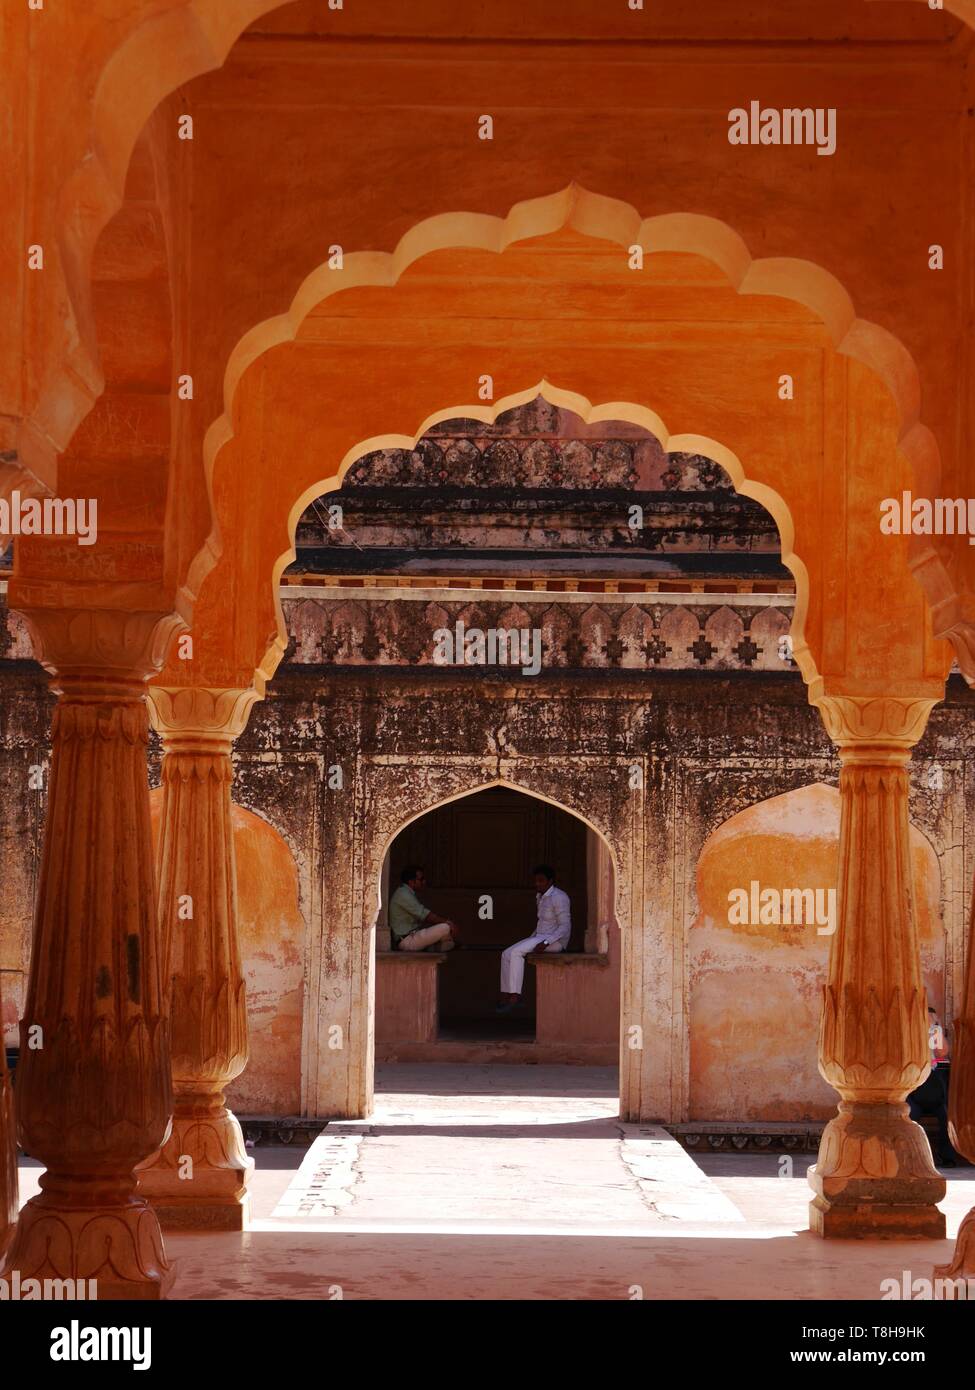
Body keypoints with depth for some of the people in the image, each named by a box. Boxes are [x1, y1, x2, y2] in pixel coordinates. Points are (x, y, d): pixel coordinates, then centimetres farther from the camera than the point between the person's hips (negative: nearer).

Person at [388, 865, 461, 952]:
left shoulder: (409, 894, 19)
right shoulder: (403, 894, -14)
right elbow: (424, 915, -18)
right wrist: (446, 921, -12)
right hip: (406, 941, -10)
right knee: (446, 928, -16)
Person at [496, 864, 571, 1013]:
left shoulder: (558, 898, -15)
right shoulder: (541, 897, 14)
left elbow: (565, 927, -18)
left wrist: (545, 943, -27)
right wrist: (530, 940, 11)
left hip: (555, 941, -9)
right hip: (541, 937, 9)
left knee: (516, 952, -26)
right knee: (506, 955, -7)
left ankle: (515, 998, -25)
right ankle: (505, 998, -11)